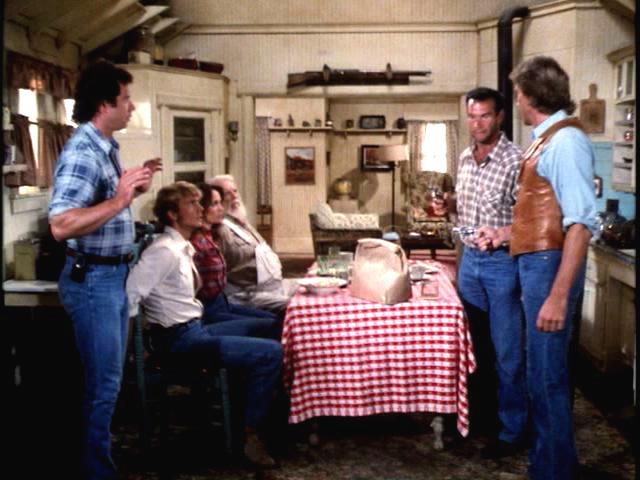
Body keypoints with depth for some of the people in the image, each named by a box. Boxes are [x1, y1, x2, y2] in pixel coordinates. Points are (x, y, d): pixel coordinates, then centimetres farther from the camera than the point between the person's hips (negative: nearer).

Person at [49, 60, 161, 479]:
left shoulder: (107, 146, 10)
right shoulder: (82, 154, -21)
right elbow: (61, 225, -30)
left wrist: (134, 189, 7)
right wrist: (120, 199, -30)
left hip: (114, 274, 10)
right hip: (92, 279, -10)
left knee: (111, 374, 20)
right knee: (104, 381, 1)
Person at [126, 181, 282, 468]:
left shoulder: (183, 248, 11)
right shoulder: (165, 251, -17)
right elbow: (128, 295, -24)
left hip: (194, 329, 10)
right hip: (181, 339, -10)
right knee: (272, 353, -16)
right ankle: (250, 435, -6)